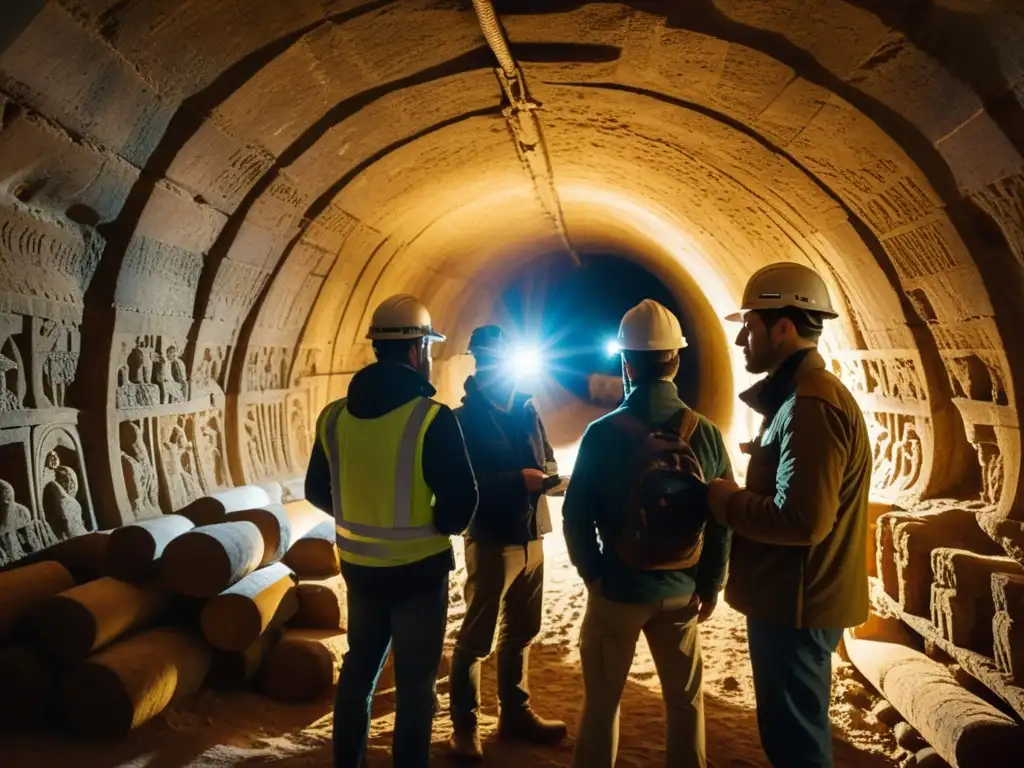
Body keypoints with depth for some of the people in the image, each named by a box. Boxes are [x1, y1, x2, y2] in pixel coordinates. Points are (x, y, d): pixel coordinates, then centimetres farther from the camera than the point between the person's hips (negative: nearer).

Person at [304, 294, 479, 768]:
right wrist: (440, 528, 0)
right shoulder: (432, 418, -19)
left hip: (359, 567, 5)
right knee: (415, 683, 10)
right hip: (418, 569, -5)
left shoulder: (335, 416, -3)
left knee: (358, 670, 23)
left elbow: (318, 491, 8)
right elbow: (461, 499, -20)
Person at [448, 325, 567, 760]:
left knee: (520, 633, 17)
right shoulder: (465, 419, -9)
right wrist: (518, 479, -23)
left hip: (531, 538, 6)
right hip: (491, 541, -6)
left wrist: (546, 477, -8)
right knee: (475, 638, 2)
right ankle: (464, 725, 16)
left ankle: (516, 713, 31)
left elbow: (547, 462, 16)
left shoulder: (527, 411, 9)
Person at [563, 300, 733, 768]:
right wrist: (711, 585, 6)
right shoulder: (705, 434, -7)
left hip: (618, 588, -2)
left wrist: (593, 574, 4)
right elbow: (722, 517, -5)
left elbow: (577, 514, -12)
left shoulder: (603, 433, -13)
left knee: (602, 699, 13)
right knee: (685, 699, 19)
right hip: (681, 590, 2)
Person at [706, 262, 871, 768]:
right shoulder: (799, 398, 13)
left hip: (796, 604, -10)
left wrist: (725, 501, -15)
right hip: (791, 598, 10)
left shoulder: (812, 406, -22)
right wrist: (735, 495, 5)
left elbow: (802, 520, -29)